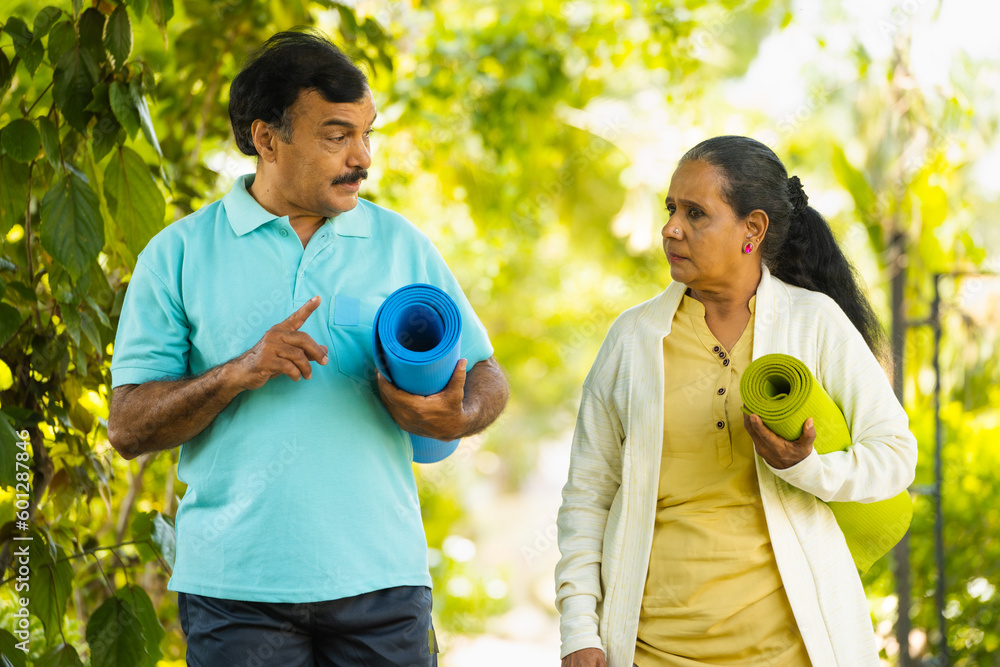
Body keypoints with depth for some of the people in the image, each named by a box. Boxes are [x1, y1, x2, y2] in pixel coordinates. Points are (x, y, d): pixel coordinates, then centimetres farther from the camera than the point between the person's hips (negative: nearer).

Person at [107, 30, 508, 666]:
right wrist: (239, 373, -14)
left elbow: (487, 375, 15)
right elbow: (128, 428, 1)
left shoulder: (402, 245, 11)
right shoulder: (179, 254, 4)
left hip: (378, 577, 2)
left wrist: (457, 418, -8)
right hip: (237, 583, -2)